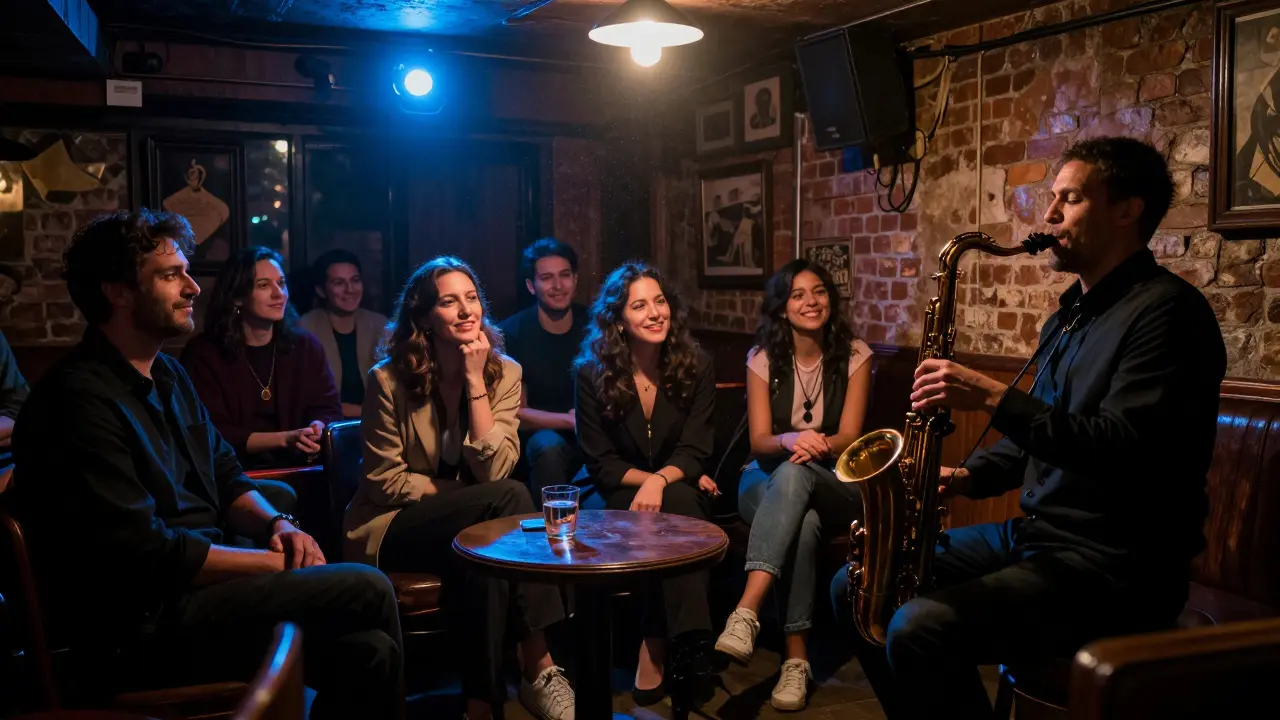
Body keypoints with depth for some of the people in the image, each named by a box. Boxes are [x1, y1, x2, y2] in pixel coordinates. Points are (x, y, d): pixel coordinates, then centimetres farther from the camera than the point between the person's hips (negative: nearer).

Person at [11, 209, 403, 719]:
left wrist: (276, 524, -4)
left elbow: (225, 476, 17)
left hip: (204, 574, 8)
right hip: (146, 622, -8)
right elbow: (146, 554, -21)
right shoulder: (79, 399, -17)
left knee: (368, 649, -14)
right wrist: (278, 563, -14)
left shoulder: (167, 374, 13)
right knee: (367, 591, -16)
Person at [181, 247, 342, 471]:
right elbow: (215, 434, -9)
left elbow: (329, 408, 8)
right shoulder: (203, 353, -2)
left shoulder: (305, 345, 10)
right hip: (235, 471, -4)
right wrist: (285, 439, -20)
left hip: (299, 467, 5)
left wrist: (317, 429, -17)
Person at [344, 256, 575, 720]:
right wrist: (463, 494, -13)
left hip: (469, 530, 3)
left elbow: (494, 471, -15)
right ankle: (539, 670, -26)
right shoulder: (389, 379, -11)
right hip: (395, 529, -3)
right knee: (510, 497, -29)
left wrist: (475, 381, -19)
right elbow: (384, 481, -9)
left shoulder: (504, 372, -3)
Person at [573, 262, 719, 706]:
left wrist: (661, 481, -31)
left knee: (675, 501, -34)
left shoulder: (696, 367, -4)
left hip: (678, 491, 2)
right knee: (677, 504, -32)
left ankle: (655, 652, -30)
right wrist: (647, 481, -20)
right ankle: (686, 645, -29)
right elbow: (601, 464, -7)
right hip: (616, 498, -1)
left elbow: (693, 452, -11)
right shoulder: (593, 373, -8)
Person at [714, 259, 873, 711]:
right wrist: (790, 439, -29)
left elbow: (850, 437, -7)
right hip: (768, 480, 1)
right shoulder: (763, 357, -1)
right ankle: (796, 657, -37)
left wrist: (819, 445, -31)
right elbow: (759, 441, -5)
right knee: (803, 523, -37)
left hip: (833, 485, -1)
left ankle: (746, 611, -49)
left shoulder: (854, 355, -2)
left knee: (795, 474, -39)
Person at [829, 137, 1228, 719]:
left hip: (1115, 562, -9)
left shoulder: (1165, 309, -14)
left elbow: (1120, 447, -26)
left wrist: (993, 398, -25)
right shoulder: (1073, 311, 16)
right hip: (1032, 534, 10)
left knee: (919, 629, -29)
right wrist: (971, 477, 6)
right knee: (856, 587, 4)